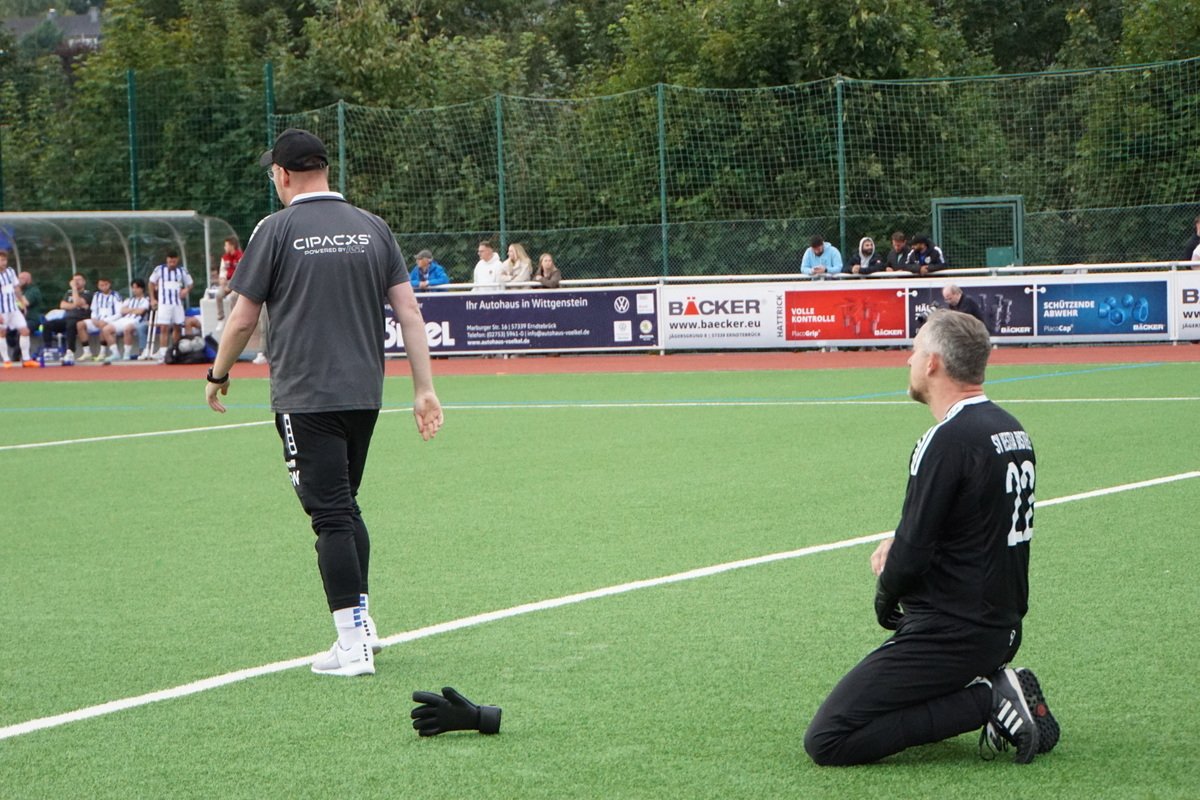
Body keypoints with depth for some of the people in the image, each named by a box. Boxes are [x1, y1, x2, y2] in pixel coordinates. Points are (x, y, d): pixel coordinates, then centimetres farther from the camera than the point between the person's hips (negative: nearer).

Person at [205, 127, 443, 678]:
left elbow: (243, 318, -3)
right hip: (365, 394, 5)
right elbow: (409, 311, 3)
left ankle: (353, 645, -7)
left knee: (331, 515, -5)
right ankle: (361, 623, 23)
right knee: (346, 506, 20)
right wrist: (424, 388, 5)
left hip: (306, 399, -5)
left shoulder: (277, 230, -5)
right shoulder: (372, 228, 7)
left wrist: (218, 374, 13)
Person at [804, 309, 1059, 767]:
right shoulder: (1013, 431, 10)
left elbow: (911, 559, -18)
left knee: (826, 742, -10)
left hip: (952, 634, -9)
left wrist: (886, 600, 2)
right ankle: (991, 684, 9)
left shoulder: (947, 441, -18)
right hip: (1004, 629, 9)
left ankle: (985, 700, -11)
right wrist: (901, 545, 9)